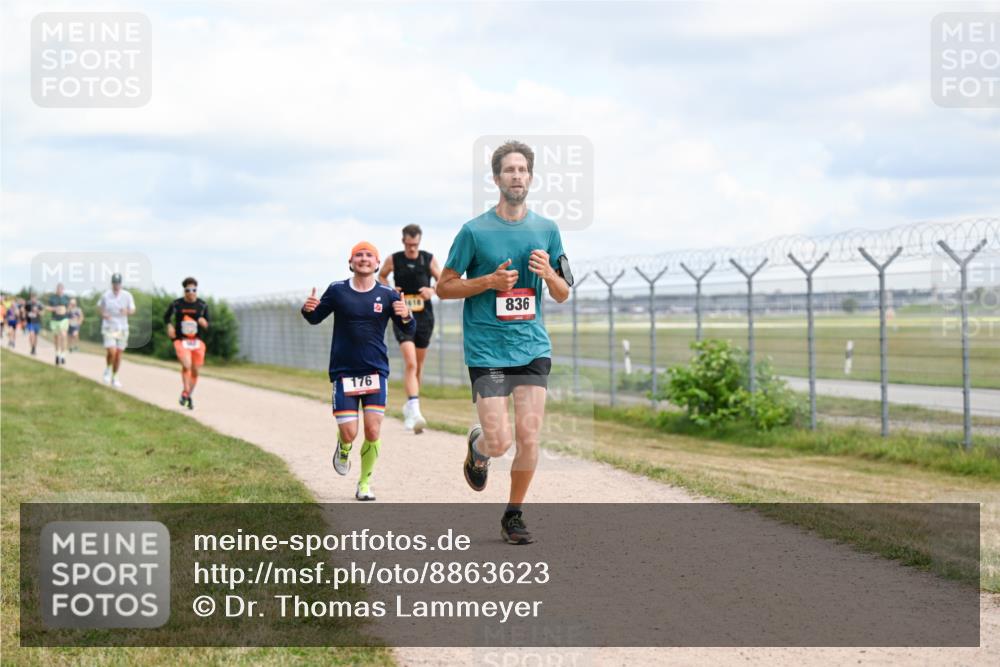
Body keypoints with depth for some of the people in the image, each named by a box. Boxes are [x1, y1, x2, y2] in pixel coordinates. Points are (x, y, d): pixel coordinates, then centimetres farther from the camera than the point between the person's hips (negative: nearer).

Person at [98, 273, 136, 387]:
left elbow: (133, 310, 1)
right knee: (112, 352, -17)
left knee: (118, 354, 6)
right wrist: (103, 314, -7)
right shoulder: (106, 295, -3)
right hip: (109, 328, -2)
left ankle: (114, 377, 23)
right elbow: (99, 306, 14)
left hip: (122, 328, 2)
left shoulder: (127, 295, -3)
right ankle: (108, 369, 12)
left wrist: (127, 311, -23)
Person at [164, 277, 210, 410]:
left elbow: (207, 324, 8)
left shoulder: (202, 305, 2)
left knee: (195, 371, 5)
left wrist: (204, 323, -14)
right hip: (181, 340, -2)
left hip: (197, 341, 2)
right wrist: (169, 326, -3)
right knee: (186, 365, -24)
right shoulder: (176, 304, -2)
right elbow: (166, 316, 15)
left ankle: (189, 396, 26)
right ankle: (185, 392, -5)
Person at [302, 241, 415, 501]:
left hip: (376, 372, 1)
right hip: (343, 372, 0)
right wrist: (307, 309, -11)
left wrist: (406, 316, -20)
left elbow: (409, 331, 3)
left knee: (373, 431, -8)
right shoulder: (337, 291, 1)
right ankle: (343, 449, 31)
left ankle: (365, 482, 13)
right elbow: (315, 318, 12)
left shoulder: (387, 295, 1)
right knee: (349, 433, -7)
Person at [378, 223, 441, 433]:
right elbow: (381, 276, 18)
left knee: (418, 364, 13)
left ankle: (410, 406, 31)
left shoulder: (429, 259, 1)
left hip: (424, 316, 3)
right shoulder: (393, 260, 0)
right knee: (410, 363, -19)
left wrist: (432, 290, -15)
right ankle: (414, 409, -28)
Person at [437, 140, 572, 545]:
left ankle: (513, 515, 16)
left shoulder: (547, 230, 7)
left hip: (533, 348, 3)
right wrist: (489, 281, -13)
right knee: (499, 442, -8)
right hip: (486, 349, -3)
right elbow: (444, 287, 2)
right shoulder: (475, 231, -3)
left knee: (529, 437, -3)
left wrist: (548, 273, -9)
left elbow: (563, 295, 13)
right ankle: (476, 446, 29)